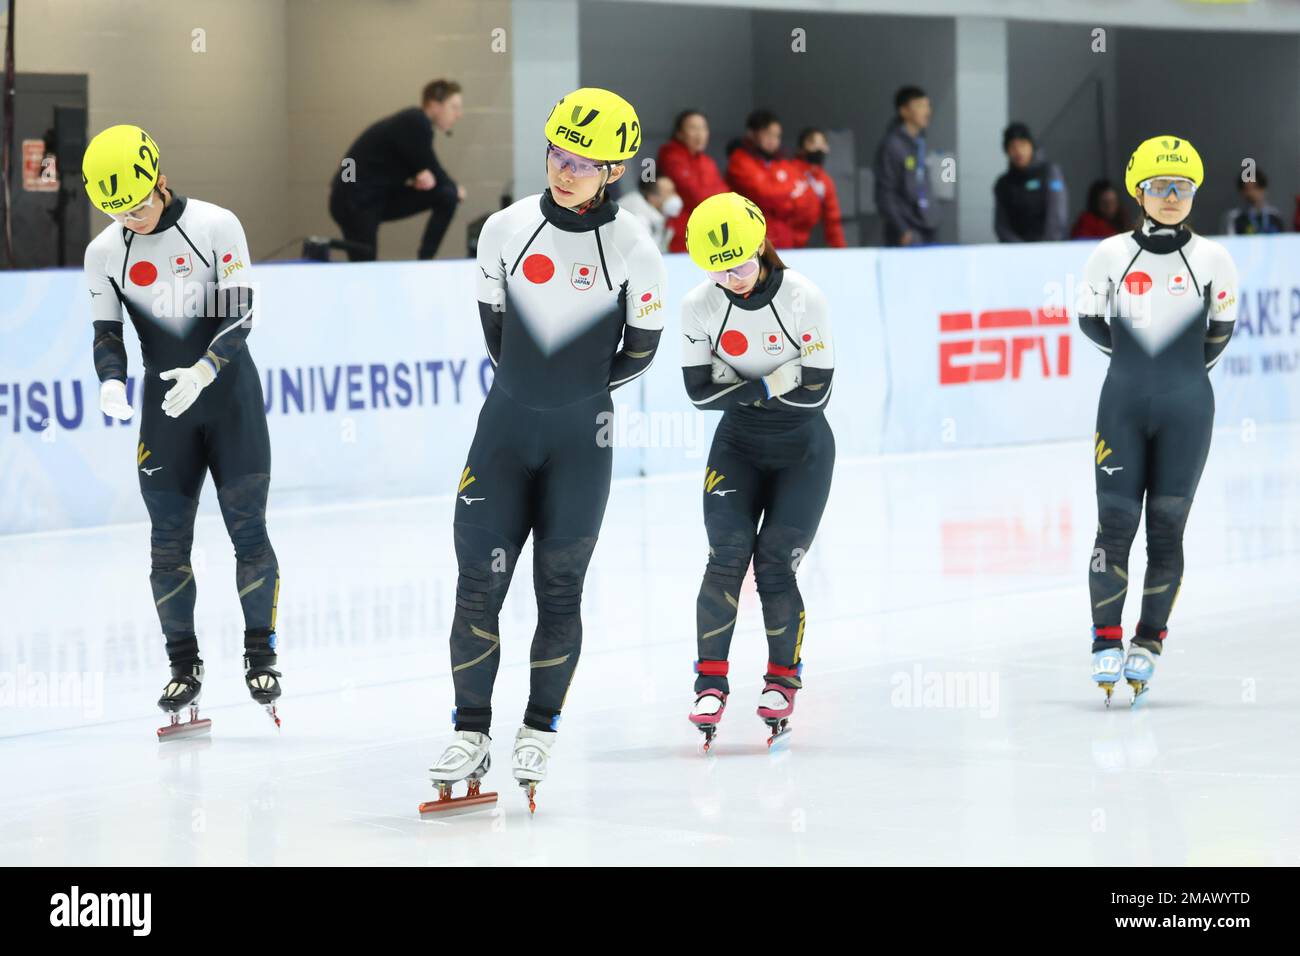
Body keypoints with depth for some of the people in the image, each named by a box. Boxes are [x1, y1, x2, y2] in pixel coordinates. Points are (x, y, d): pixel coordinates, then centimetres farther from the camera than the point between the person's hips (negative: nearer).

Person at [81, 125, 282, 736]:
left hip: (230, 395, -2)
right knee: (168, 541, -1)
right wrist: (111, 381, -15)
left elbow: (238, 315, -10)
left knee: (247, 530, -3)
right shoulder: (104, 253, 1)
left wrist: (204, 370, -25)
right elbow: (106, 331, 5)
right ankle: (184, 665, 10)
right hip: (164, 406, 2)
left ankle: (260, 653, 12)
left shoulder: (215, 226, -9)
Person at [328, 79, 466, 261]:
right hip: (353, 201, -9)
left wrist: (425, 176, -13)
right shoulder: (415, 124, -19)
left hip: (381, 196, 9)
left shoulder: (417, 123, 9)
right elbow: (430, 171, -13)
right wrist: (457, 190, 5)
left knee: (446, 196, -5)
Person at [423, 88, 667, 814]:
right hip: (504, 428, 2)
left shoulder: (632, 250, -9)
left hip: (581, 441, -2)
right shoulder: (506, 231, -2)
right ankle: (472, 735, 9)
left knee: (559, 589, 6)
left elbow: (641, 348, 3)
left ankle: (541, 730, 22)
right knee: (479, 582, -1)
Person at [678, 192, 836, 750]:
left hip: (802, 447, -2)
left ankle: (783, 678, 11)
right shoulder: (700, 306, -10)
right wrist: (768, 386, -20)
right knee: (727, 554, -14)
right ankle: (711, 681, -5)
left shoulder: (802, 299, -18)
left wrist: (740, 381, -18)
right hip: (738, 445, 2)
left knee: (775, 564, -9)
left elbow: (816, 390, -18)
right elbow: (700, 391, -9)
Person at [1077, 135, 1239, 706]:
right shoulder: (1111, 256, -2)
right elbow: (1090, 321, 13)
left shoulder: (1212, 260, -2)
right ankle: (1106, 642, 5)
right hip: (1123, 407, 0)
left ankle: (1147, 646, 12)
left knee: (1166, 530, 3)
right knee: (1115, 525, -4)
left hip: (1185, 411, 0)